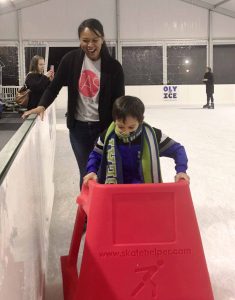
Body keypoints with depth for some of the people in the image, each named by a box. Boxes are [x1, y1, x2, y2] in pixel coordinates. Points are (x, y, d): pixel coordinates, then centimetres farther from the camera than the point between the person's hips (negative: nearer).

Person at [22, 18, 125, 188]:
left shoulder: (113, 66, -10)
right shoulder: (71, 59, -5)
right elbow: (55, 86, 5)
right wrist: (42, 106, -10)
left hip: (104, 127, -1)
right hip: (79, 126, 2)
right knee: (86, 173, 8)